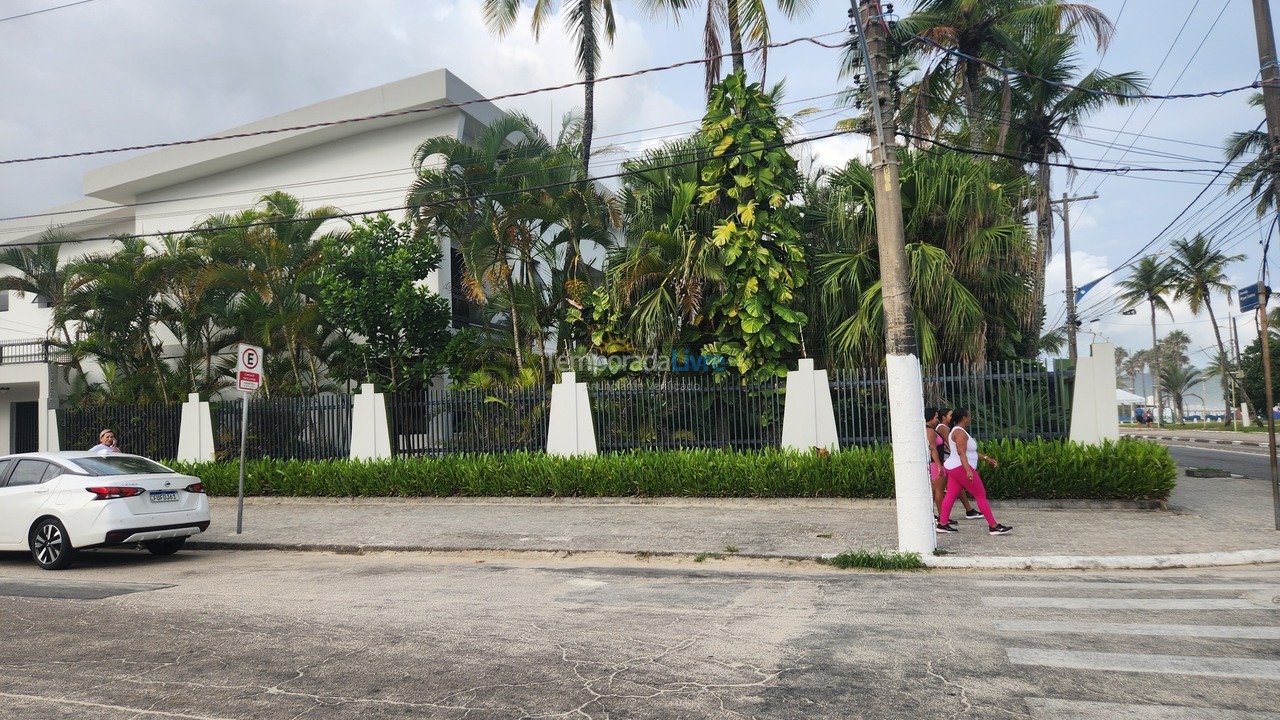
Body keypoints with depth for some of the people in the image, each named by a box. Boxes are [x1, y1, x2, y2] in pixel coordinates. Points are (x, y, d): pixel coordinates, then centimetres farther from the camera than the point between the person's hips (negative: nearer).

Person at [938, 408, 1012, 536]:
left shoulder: (956, 431, 16)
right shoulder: (960, 432, -16)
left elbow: (971, 451, 21)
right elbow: (961, 453, -25)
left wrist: (986, 458, 21)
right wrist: (968, 470, -32)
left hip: (953, 468, 11)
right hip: (961, 468, -11)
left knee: (951, 495, 7)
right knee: (981, 495, -5)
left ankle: (942, 524, 6)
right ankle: (994, 526, -2)